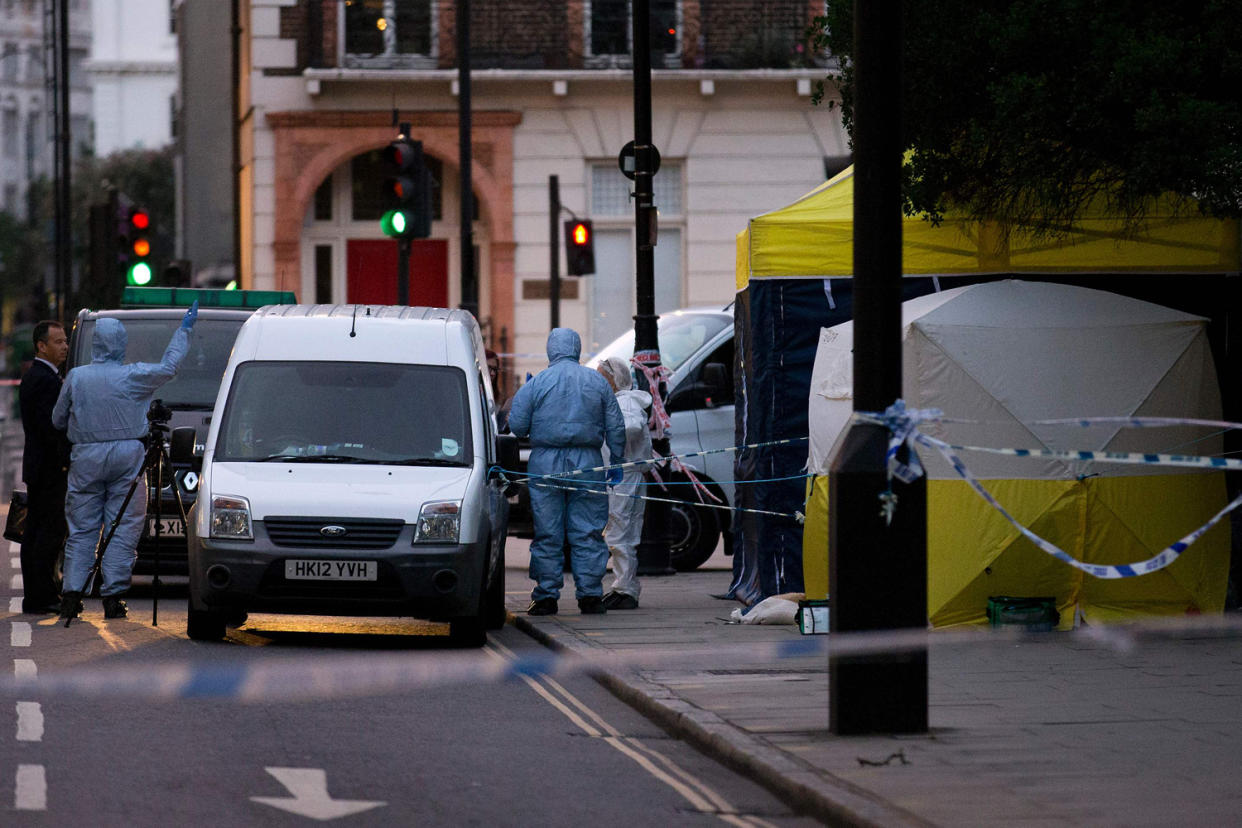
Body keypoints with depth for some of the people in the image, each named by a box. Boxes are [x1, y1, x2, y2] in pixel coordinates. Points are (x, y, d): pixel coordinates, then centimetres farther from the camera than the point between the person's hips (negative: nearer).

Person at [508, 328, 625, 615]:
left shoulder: (536, 384, -3)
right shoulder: (597, 382, 4)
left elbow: (517, 426, -2)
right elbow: (616, 427, 7)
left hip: (546, 464, -1)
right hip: (587, 464, 1)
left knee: (548, 534, 3)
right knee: (588, 533, 4)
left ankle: (546, 596, 3)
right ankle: (590, 594, 1)